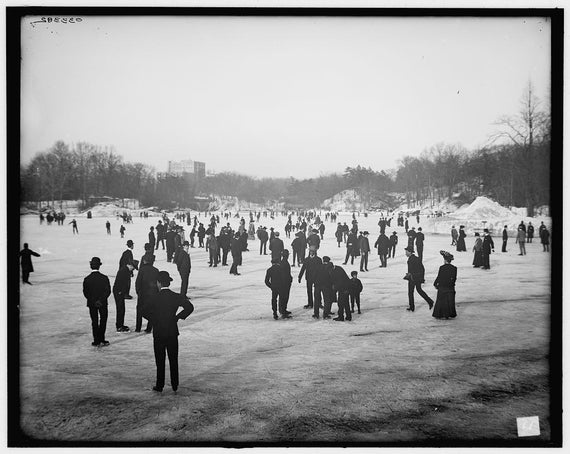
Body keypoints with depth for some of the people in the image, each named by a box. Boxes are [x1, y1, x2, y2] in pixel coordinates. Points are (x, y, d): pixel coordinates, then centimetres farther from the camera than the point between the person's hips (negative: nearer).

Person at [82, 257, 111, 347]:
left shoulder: (87, 279, -7)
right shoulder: (104, 278, -10)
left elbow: (85, 293, -6)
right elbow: (108, 291, -13)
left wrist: (92, 301, 3)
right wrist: (101, 300, -9)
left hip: (91, 304, 1)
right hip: (103, 304, -1)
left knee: (94, 322, 9)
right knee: (103, 321, 12)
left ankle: (96, 341, 10)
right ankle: (101, 340, 10)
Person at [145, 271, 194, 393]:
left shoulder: (155, 298, -10)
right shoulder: (176, 297, -3)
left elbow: (147, 313, -13)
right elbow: (189, 307, -7)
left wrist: (155, 321, 4)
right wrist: (178, 317, 1)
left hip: (158, 333, -2)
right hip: (172, 332, 2)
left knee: (160, 361, 7)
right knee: (173, 360, 11)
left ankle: (159, 386, 11)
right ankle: (174, 385, 16)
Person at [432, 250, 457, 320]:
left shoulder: (442, 267, -15)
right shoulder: (454, 268, -2)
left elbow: (439, 277, -11)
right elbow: (454, 278, 3)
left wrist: (435, 284, 2)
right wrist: (452, 284, 15)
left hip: (442, 287, -3)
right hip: (450, 288, 3)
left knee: (441, 301, 7)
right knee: (450, 301, 11)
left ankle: (439, 314, 12)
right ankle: (450, 314, 16)